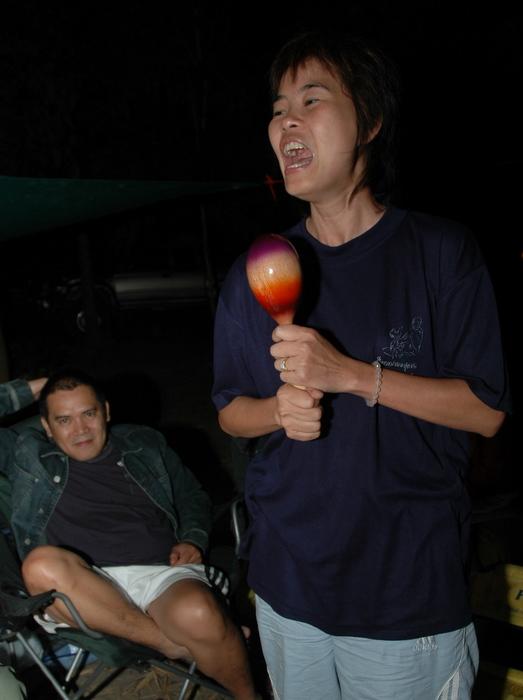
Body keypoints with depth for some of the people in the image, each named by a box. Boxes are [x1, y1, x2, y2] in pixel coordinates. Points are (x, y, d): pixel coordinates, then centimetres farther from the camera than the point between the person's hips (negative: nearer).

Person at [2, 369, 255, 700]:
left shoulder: (145, 444, 18)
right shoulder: (28, 456, 12)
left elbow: (192, 496, 25)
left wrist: (193, 540, 6)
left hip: (161, 572, 0)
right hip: (85, 590, 0)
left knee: (198, 614, -36)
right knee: (42, 563, -35)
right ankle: (172, 642, -23)